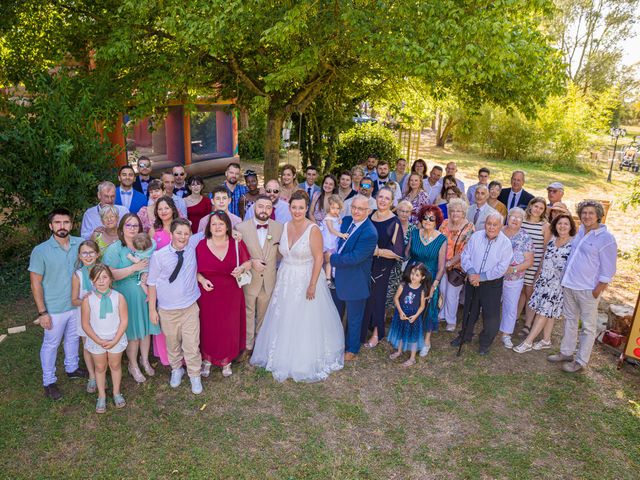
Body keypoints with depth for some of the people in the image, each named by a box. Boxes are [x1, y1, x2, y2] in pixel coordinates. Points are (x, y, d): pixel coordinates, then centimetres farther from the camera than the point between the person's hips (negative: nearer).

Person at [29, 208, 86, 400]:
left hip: (77, 304, 4)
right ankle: (49, 381, 30)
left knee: (73, 338, 23)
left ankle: (72, 368, 45)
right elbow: (36, 284, -13)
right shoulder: (40, 251, -18)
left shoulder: (80, 244, -9)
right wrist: (42, 312, -13)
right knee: (51, 344, 13)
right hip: (55, 309, -4)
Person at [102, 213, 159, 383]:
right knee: (132, 332, 6)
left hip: (146, 295, 4)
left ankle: (145, 361, 35)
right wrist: (135, 268, -23)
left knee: (146, 329, 14)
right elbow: (111, 275, -19)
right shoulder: (114, 248, -9)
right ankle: (133, 366, 27)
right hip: (127, 297, -4)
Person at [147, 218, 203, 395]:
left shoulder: (193, 250, -5)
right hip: (167, 310, -1)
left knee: (192, 344, 5)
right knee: (172, 342, 16)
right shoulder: (159, 256, -11)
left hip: (190, 307, 1)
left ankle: (194, 375, 26)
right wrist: (152, 309, -1)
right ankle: (176, 370, 41)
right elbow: (152, 283, -3)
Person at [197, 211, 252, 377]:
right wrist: (202, 280, -13)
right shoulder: (201, 245, -6)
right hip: (208, 294, 0)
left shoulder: (237, 244, -5)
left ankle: (226, 361, 34)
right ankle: (207, 359, 33)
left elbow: (248, 262, 6)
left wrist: (242, 268, -15)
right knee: (208, 327, 9)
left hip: (231, 295, 1)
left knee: (229, 328, 11)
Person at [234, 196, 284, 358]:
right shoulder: (241, 227, -10)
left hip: (269, 281, 2)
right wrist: (251, 262, -19)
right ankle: (248, 346, 30)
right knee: (248, 314, 12)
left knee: (264, 314, 19)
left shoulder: (279, 228, -5)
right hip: (249, 279, -2)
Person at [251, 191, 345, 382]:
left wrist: (312, 285, -18)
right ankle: (285, 356, 37)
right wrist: (281, 276, 7)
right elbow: (283, 253, 9)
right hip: (286, 279, 6)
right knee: (284, 321, 16)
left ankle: (306, 360, 26)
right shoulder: (285, 226, 1)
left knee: (306, 321, 6)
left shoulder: (313, 230, -17)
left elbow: (318, 258, -17)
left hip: (306, 279, -6)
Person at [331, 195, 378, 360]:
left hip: (355, 283, -7)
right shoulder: (346, 221, -1)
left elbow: (354, 258, -28)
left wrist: (332, 258, -18)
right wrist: (332, 254, -6)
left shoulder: (370, 233, -25)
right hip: (338, 278, 7)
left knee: (354, 318, 15)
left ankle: (352, 349, 37)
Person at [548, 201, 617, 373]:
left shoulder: (606, 239, -12)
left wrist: (597, 291, -13)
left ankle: (580, 361, 14)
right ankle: (566, 353, 30)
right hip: (569, 285, 7)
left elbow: (608, 270, -11)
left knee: (588, 327, 5)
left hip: (588, 289, -7)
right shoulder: (580, 232, 9)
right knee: (570, 320, 17)